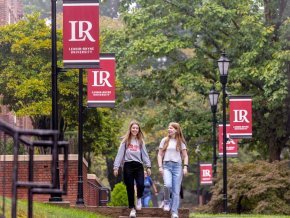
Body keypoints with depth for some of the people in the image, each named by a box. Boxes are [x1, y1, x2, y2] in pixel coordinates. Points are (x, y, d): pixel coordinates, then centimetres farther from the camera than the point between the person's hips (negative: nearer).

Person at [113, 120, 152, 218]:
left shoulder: (140, 141, 13)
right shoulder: (125, 141, 6)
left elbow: (145, 154, 9)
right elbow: (120, 154, 3)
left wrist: (148, 166, -1)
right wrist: (116, 167, -4)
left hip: (138, 166, 1)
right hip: (128, 166, -1)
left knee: (140, 185, -19)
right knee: (130, 188, -1)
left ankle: (139, 198, 14)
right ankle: (132, 208, 10)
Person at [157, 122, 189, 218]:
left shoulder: (180, 142, 9)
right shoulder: (164, 140, 10)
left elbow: (185, 156, 10)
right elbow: (160, 155, 9)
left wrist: (185, 167, -4)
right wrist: (160, 166, -3)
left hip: (177, 166, 1)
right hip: (166, 165, 0)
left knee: (176, 191, -3)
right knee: (167, 185, -26)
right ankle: (167, 202, 0)